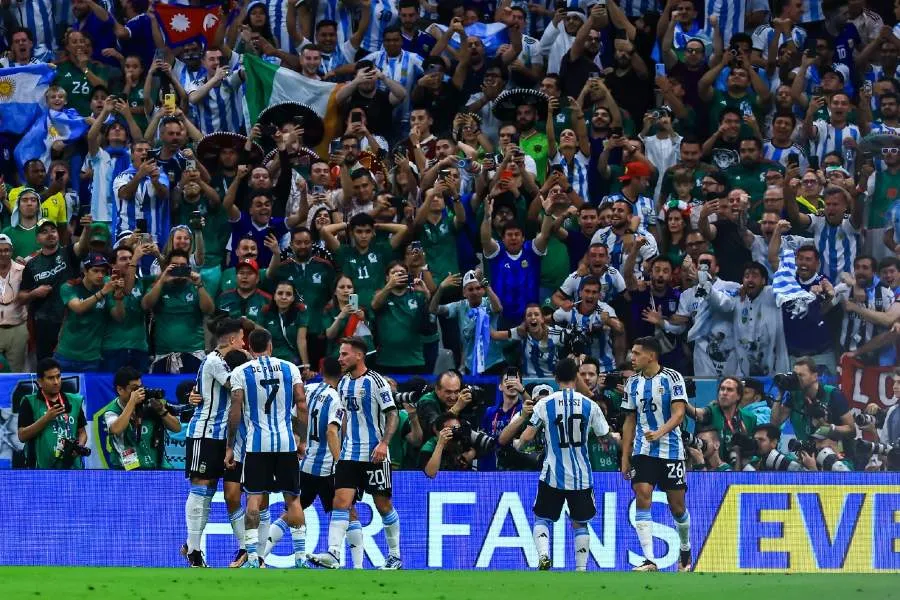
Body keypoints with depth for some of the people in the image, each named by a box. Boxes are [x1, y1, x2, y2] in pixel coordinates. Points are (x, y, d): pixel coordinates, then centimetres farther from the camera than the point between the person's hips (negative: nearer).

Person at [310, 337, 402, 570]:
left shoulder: (376, 382, -10)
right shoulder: (344, 383, 11)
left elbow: (392, 415, -11)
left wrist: (383, 443, -23)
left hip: (374, 455, -6)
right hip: (349, 453, 6)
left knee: (383, 505, 2)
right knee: (341, 500, -9)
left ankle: (395, 556, 16)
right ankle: (333, 555, -18)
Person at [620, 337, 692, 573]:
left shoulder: (672, 378, -6)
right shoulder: (633, 383, 9)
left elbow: (678, 413, -14)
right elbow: (630, 421, 14)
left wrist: (659, 432, -31)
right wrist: (625, 457, 11)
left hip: (670, 450, -3)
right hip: (642, 452, 3)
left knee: (677, 506, 5)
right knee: (642, 498, -14)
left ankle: (685, 550, 31)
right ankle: (649, 560, -18)